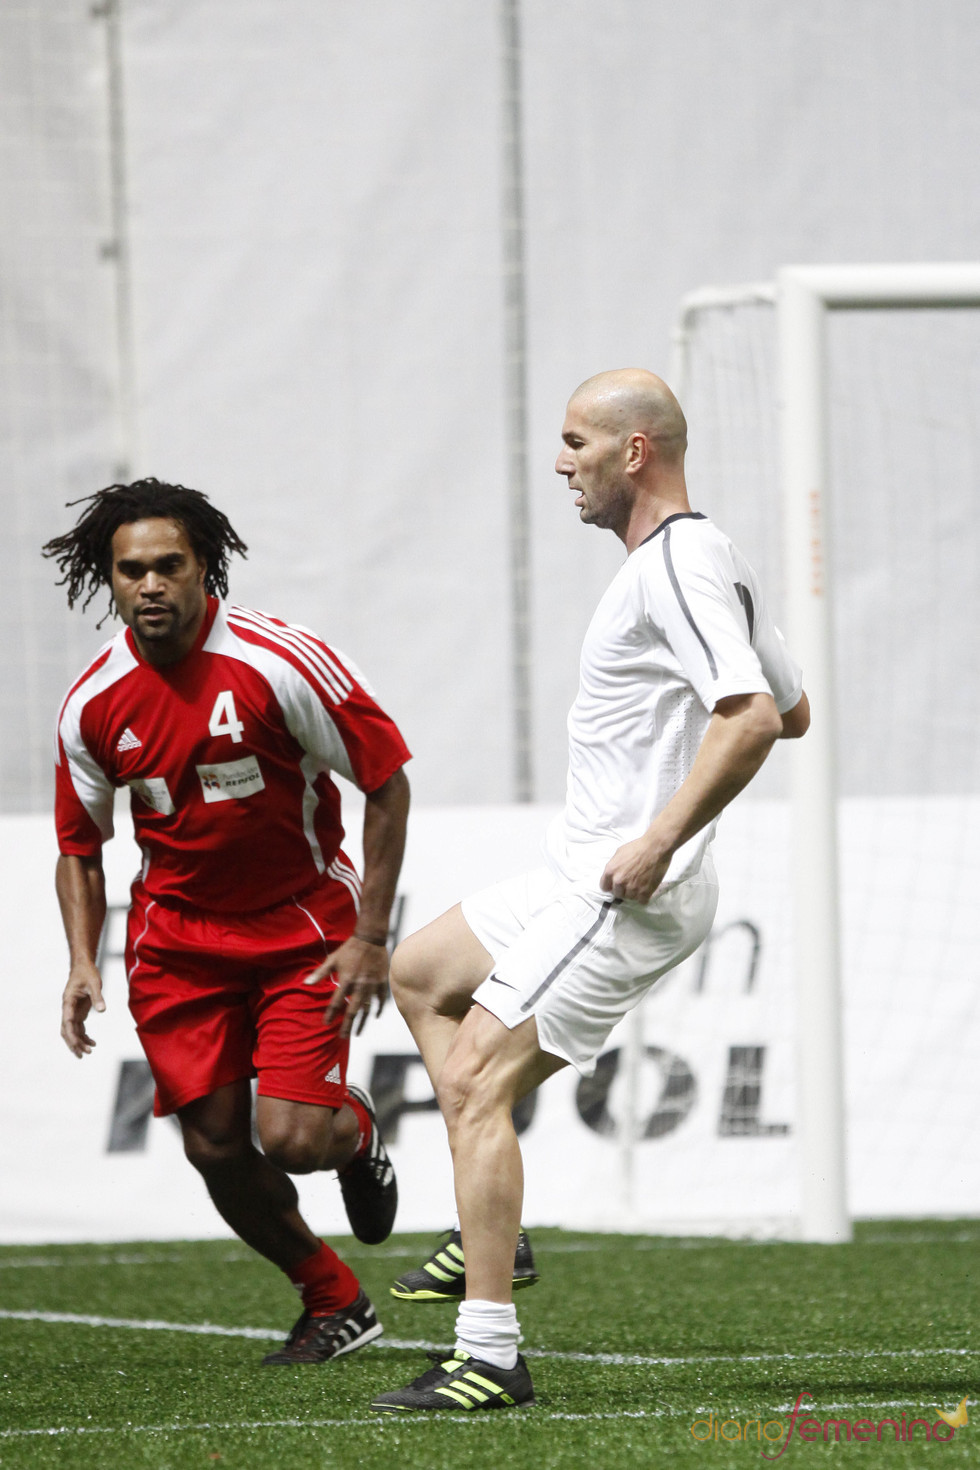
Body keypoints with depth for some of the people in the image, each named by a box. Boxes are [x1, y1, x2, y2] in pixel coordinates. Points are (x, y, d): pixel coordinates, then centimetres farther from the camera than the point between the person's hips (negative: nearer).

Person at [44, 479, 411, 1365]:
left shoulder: (277, 663, -20)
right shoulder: (95, 704, -7)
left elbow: (388, 782, -11)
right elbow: (80, 845, 9)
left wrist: (371, 937, -13)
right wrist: (83, 961, -6)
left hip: (302, 920, -4)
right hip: (177, 937, 4)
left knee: (294, 1138, -16)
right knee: (215, 1147, -2)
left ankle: (357, 1132, 22)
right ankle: (333, 1302, 21)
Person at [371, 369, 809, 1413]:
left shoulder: (679, 564, -18)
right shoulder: (689, 560, 15)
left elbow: (754, 718, -30)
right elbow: (792, 710, 23)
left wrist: (660, 841, -28)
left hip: (624, 894, -11)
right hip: (581, 877, 11)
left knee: (473, 1084, -15)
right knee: (419, 974, 25)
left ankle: (489, 1357, -18)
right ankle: (491, 1230, 21)